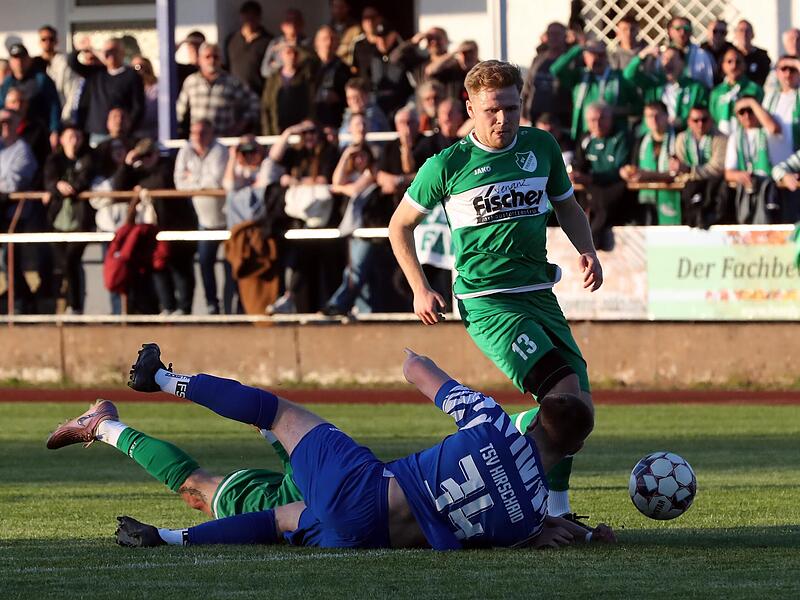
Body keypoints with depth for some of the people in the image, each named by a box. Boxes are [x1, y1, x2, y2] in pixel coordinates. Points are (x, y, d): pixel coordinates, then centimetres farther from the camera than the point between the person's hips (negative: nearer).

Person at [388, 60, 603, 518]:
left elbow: (567, 206, 24)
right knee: (564, 391, -23)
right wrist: (420, 289, 3)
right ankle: (556, 508, -15)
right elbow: (400, 225, 10)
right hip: (486, 302, -6)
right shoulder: (447, 165, -3)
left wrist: (588, 251, 5)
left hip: (539, 293, 6)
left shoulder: (542, 147, 8)